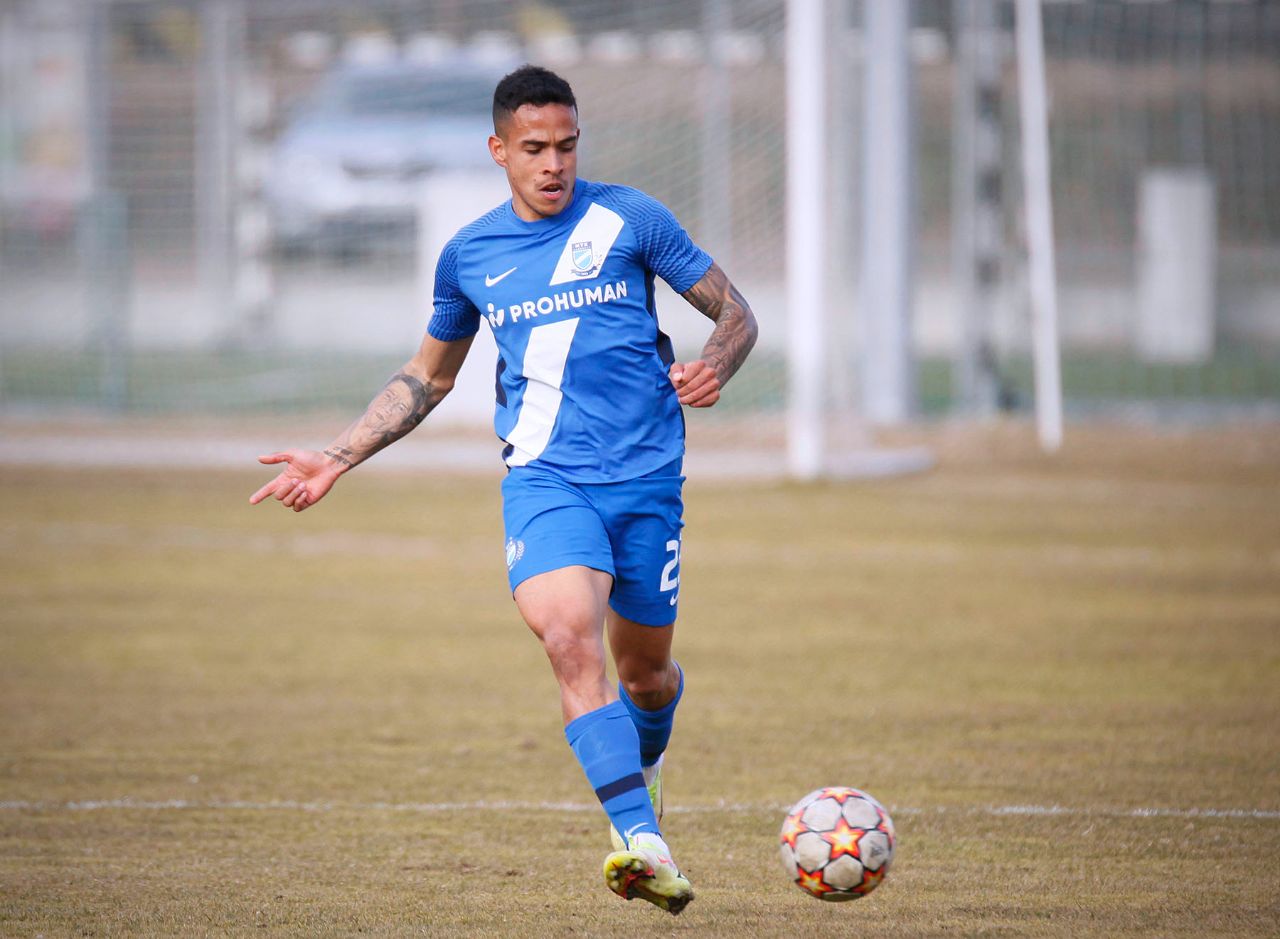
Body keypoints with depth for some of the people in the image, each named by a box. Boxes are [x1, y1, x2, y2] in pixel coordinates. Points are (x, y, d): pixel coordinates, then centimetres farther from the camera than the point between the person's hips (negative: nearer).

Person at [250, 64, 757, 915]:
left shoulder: (628, 220, 2)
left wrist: (712, 367, -16)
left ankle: (644, 763, 50)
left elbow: (737, 315, 7)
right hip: (544, 477, 0)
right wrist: (338, 458, 18)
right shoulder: (470, 255, 10)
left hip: (646, 476, 0)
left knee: (644, 668, 11)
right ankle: (647, 846, -34)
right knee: (570, 638, -26)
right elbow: (429, 378, 25)